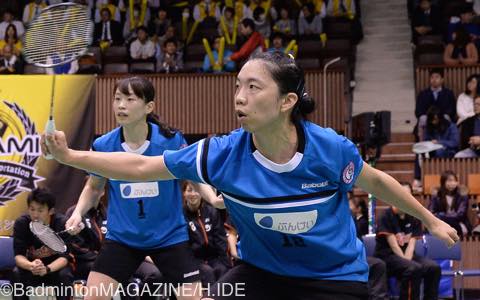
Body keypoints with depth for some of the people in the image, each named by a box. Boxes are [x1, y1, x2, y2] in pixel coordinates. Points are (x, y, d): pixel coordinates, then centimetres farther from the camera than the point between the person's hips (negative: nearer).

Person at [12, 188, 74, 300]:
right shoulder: (21, 223, -17)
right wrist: (31, 266, -46)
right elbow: (18, 255, -22)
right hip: (31, 268, 1)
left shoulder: (62, 223, -21)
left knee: (65, 276, -33)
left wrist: (47, 269, -47)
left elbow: (64, 256, -26)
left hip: (55, 267, -1)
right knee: (16, 274, -29)